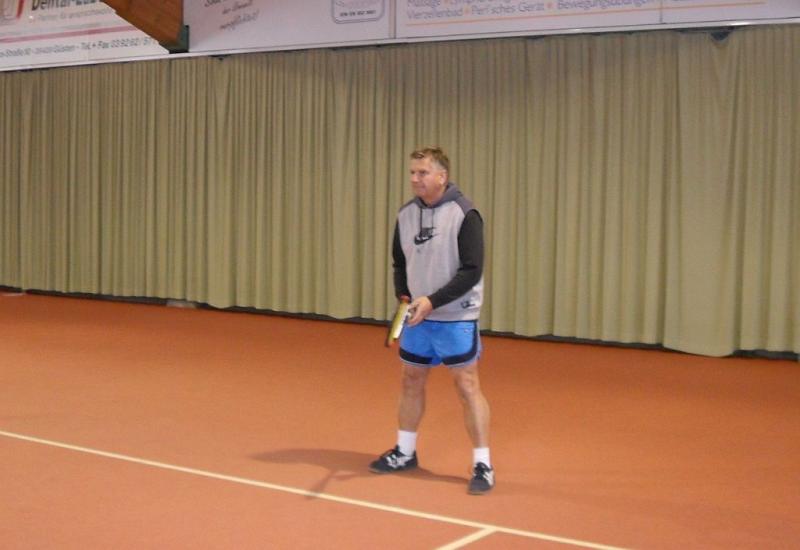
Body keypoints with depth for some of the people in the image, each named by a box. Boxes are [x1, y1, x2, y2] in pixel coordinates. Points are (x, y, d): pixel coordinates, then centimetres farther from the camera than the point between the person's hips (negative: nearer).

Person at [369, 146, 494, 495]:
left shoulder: (464, 214, -15)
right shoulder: (406, 214, 4)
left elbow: (472, 271, -19)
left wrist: (432, 300, -24)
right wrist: (404, 296, -1)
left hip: (456, 319, -6)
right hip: (417, 317, 6)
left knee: (467, 387, -5)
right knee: (411, 381, 14)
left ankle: (482, 465, 3)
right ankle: (405, 452, 30)